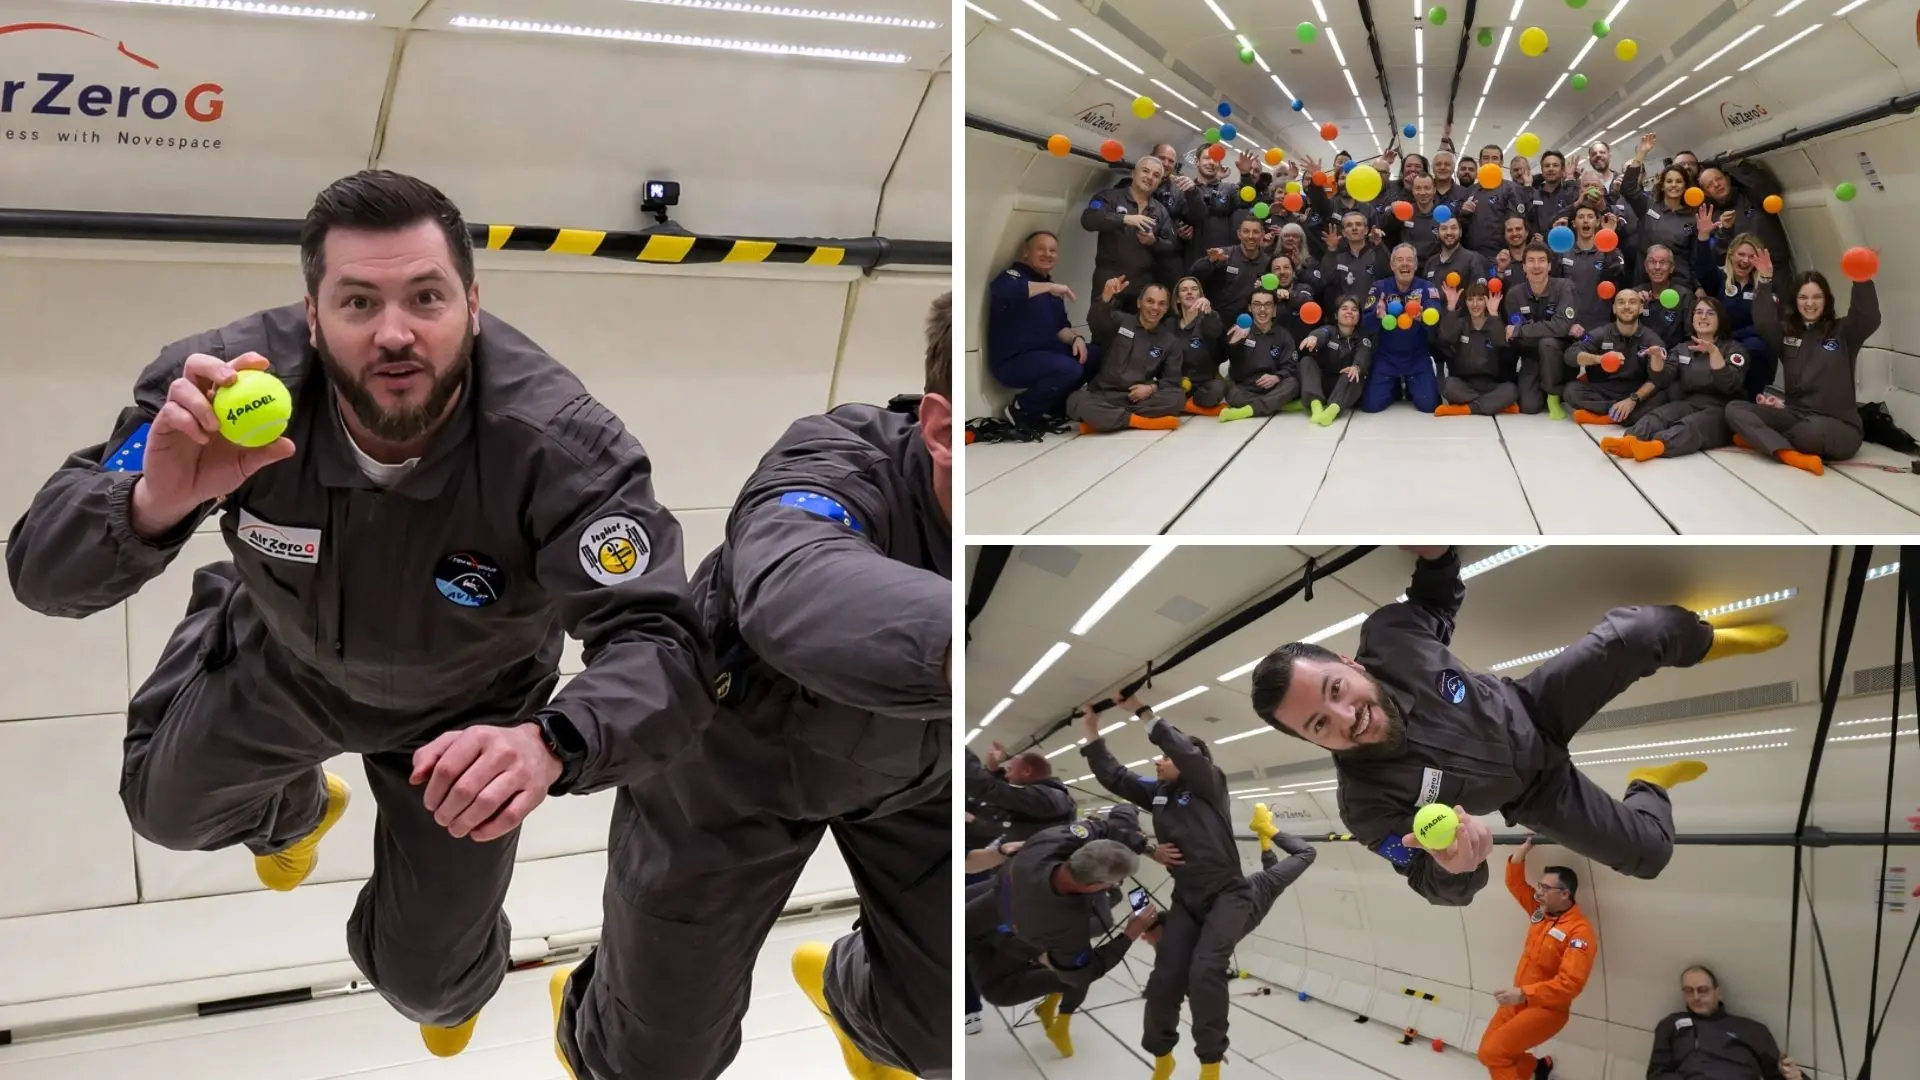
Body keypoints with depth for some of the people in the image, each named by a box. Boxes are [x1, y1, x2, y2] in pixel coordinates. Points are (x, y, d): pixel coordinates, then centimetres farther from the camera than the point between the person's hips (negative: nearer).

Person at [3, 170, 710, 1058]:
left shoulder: (558, 446, -41)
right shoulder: (225, 387, -34)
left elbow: (660, 642, -44)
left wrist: (549, 745, -66)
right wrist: (155, 501, -57)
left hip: (464, 701, -2)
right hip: (278, 652, 2)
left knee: (421, 979, 9)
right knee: (168, 812, 24)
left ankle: (457, 985, 51)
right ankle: (291, 810, 62)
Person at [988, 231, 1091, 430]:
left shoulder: (1052, 289, 18)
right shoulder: (1014, 276, -9)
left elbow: (1060, 326, 19)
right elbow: (1000, 289, -34)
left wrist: (1075, 338, -5)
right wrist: (1048, 286, -30)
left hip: (1045, 352, 9)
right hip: (1013, 359, -9)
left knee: (1095, 355, 2)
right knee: (1069, 369, -29)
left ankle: (1054, 406, 10)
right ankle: (1020, 409, -8)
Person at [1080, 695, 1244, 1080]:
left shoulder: (1210, 784, -8)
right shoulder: (1157, 793, 8)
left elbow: (1186, 751, -25)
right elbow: (1113, 777, 8)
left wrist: (1140, 711, -24)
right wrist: (1092, 730, 1)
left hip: (1227, 895, -6)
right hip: (1186, 900, 6)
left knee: (1205, 971, -24)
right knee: (1164, 979, 0)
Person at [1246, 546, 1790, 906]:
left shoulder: (1390, 635, -29)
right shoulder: (1368, 801, -36)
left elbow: (1439, 596, -5)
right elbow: (1438, 885, -27)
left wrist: (1435, 556, -29)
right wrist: (1454, 866, -52)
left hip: (1531, 709, 2)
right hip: (1532, 790, -2)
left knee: (1639, 632, -16)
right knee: (1648, 853, -6)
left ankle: (1709, 641, 24)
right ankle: (1652, 784, 33)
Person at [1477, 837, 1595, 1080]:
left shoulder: (1580, 932, -22)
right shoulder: (1540, 910, 1)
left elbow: (1570, 983, -30)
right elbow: (1515, 882, 16)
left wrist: (1523, 994, -34)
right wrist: (1524, 849, 1)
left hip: (1546, 1008, -8)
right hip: (1519, 1001, 8)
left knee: (1493, 1052, -18)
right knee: (1487, 1051, 10)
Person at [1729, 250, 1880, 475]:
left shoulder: (1843, 331, 3)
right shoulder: (1787, 331, 11)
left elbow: (1870, 318, -17)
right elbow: (1764, 322, -9)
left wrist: (1862, 281, -33)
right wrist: (1765, 281, -22)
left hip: (1837, 427, -4)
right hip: (1794, 415, 4)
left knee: (1812, 432, -41)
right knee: (1734, 409, -17)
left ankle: (1759, 437, -10)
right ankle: (1791, 454, -37)